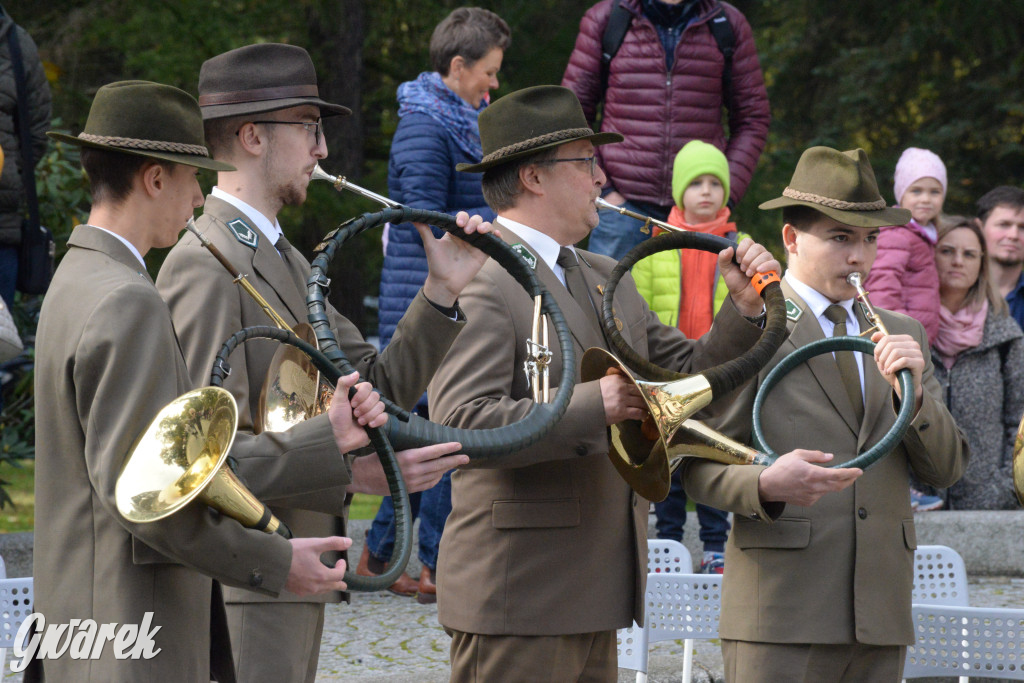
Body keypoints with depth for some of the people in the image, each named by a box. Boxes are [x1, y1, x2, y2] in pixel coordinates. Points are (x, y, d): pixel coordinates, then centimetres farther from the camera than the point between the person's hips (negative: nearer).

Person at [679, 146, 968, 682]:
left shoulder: (902, 335, 19)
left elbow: (946, 469, 13)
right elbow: (700, 466, -3)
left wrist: (913, 392, -5)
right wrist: (765, 483, -24)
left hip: (879, 618, 5)